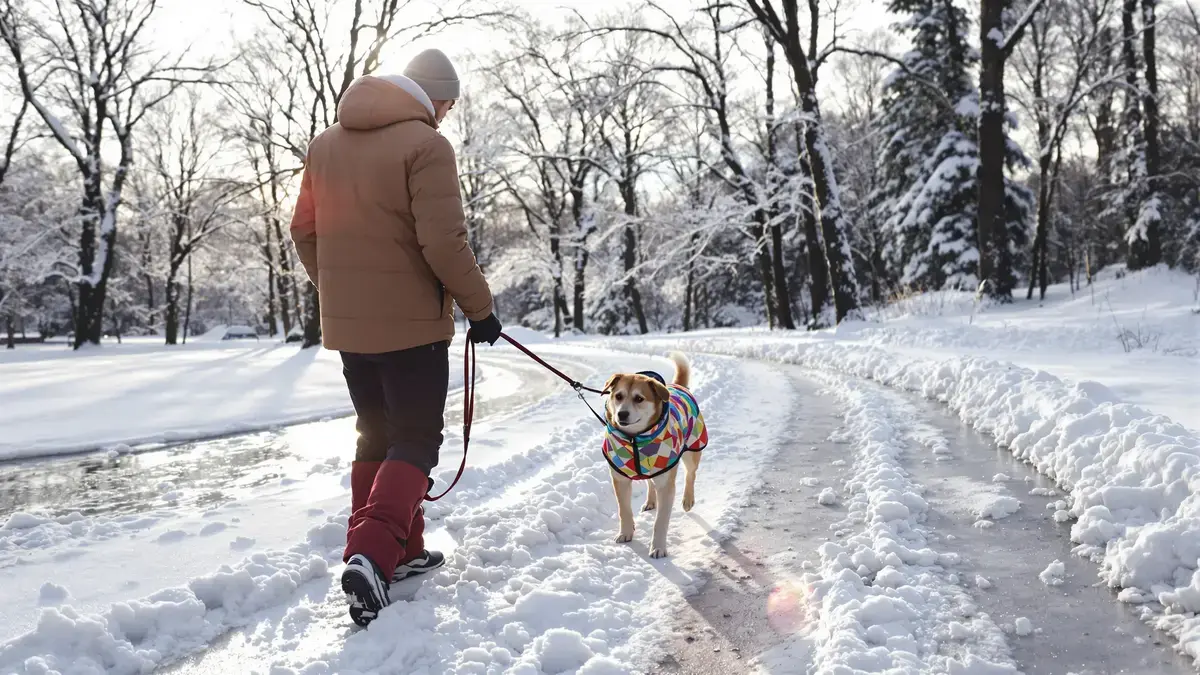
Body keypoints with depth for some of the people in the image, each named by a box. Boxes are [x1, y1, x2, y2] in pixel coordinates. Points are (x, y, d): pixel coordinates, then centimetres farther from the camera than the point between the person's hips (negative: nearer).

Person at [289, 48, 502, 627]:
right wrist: (479, 307, -7)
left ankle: (400, 553, 24)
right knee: (415, 442, 2)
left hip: (346, 323, 7)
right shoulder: (426, 145, -14)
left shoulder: (326, 144, 9)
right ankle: (374, 554, -14)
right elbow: (444, 243, -19)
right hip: (410, 323, -7)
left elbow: (304, 230, 14)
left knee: (375, 436, 18)